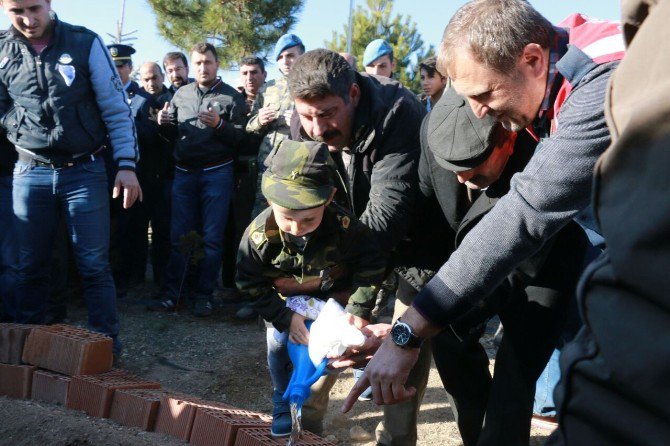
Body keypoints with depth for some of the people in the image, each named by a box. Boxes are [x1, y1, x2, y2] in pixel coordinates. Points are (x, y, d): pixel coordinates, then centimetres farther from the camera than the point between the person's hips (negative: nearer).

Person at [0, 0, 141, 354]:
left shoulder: (85, 43, -4)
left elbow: (116, 108, -3)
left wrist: (126, 165, -8)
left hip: (84, 171, -2)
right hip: (30, 174, 2)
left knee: (94, 266, 0)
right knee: (30, 268, 9)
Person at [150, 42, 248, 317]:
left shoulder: (232, 97, 1)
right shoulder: (181, 94, 13)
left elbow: (241, 139, -5)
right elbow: (173, 134, 17)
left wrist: (219, 124, -20)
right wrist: (164, 124, -4)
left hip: (216, 174, -3)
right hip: (183, 173, 3)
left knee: (212, 239, 1)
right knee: (178, 237, 4)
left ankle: (204, 296, 8)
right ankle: (171, 294, 9)